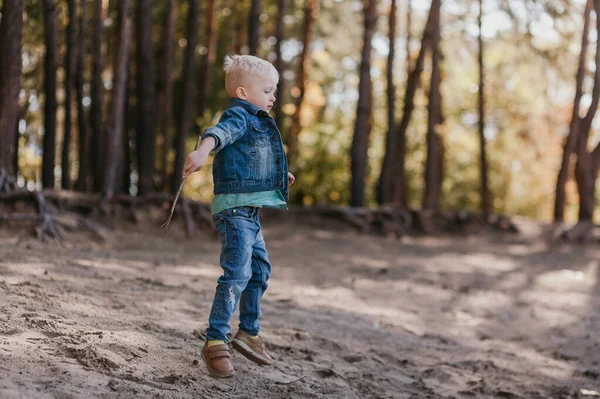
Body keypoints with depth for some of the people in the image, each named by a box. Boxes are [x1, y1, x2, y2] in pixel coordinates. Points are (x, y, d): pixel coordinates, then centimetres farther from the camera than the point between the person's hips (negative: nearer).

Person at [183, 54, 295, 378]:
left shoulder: (258, 122, 21)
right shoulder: (238, 116, -10)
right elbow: (221, 132, -35)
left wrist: (278, 174, 54)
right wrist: (203, 150, -56)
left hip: (250, 212, 10)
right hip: (234, 206, -10)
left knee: (260, 271, 19)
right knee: (237, 274, -17)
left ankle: (249, 333, 33)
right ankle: (215, 342, -13)